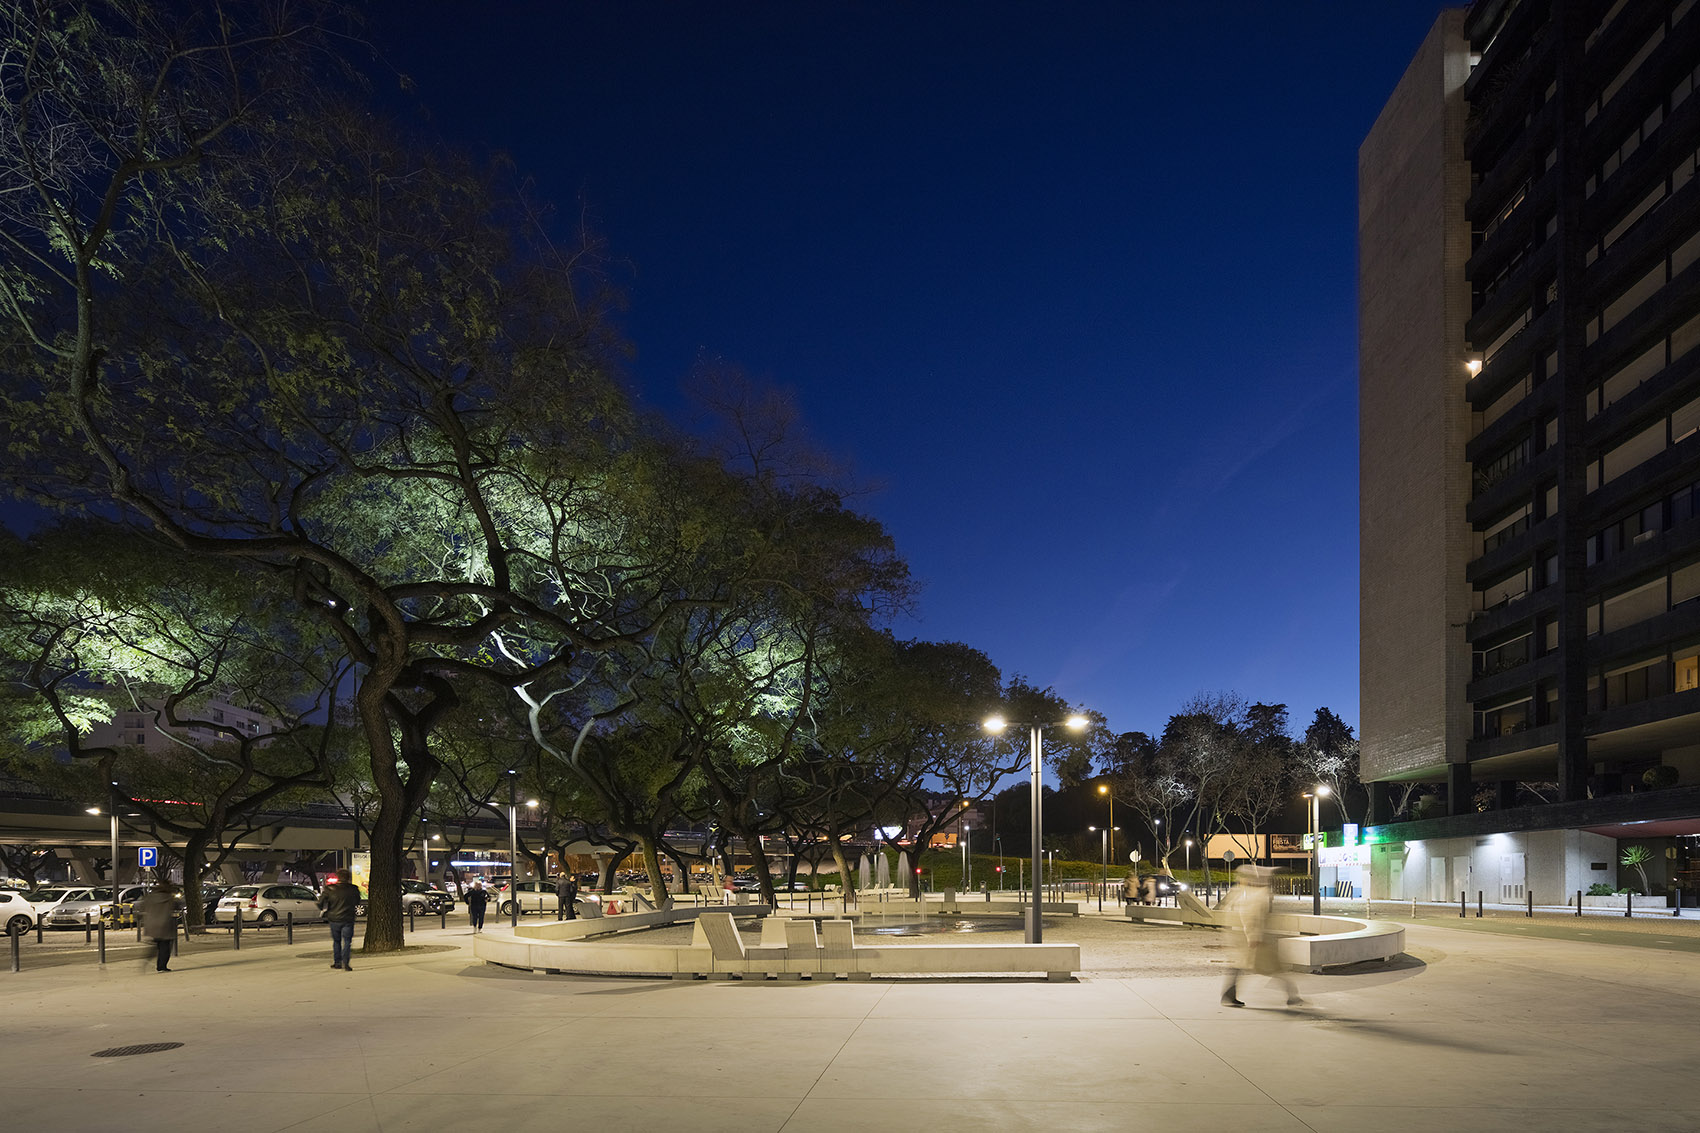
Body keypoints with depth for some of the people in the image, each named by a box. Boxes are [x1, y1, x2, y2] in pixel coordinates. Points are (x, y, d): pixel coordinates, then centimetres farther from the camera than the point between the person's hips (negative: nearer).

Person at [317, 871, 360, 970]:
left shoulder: (329, 889, -5)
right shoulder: (353, 889, -4)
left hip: (334, 919, 1)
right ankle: (345, 962, -12)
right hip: (348, 919, -1)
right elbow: (357, 902, 11)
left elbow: (321, 903, -2)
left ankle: (337, 962, 18)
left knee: (336, 941, 15)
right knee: (347, 941, 2)